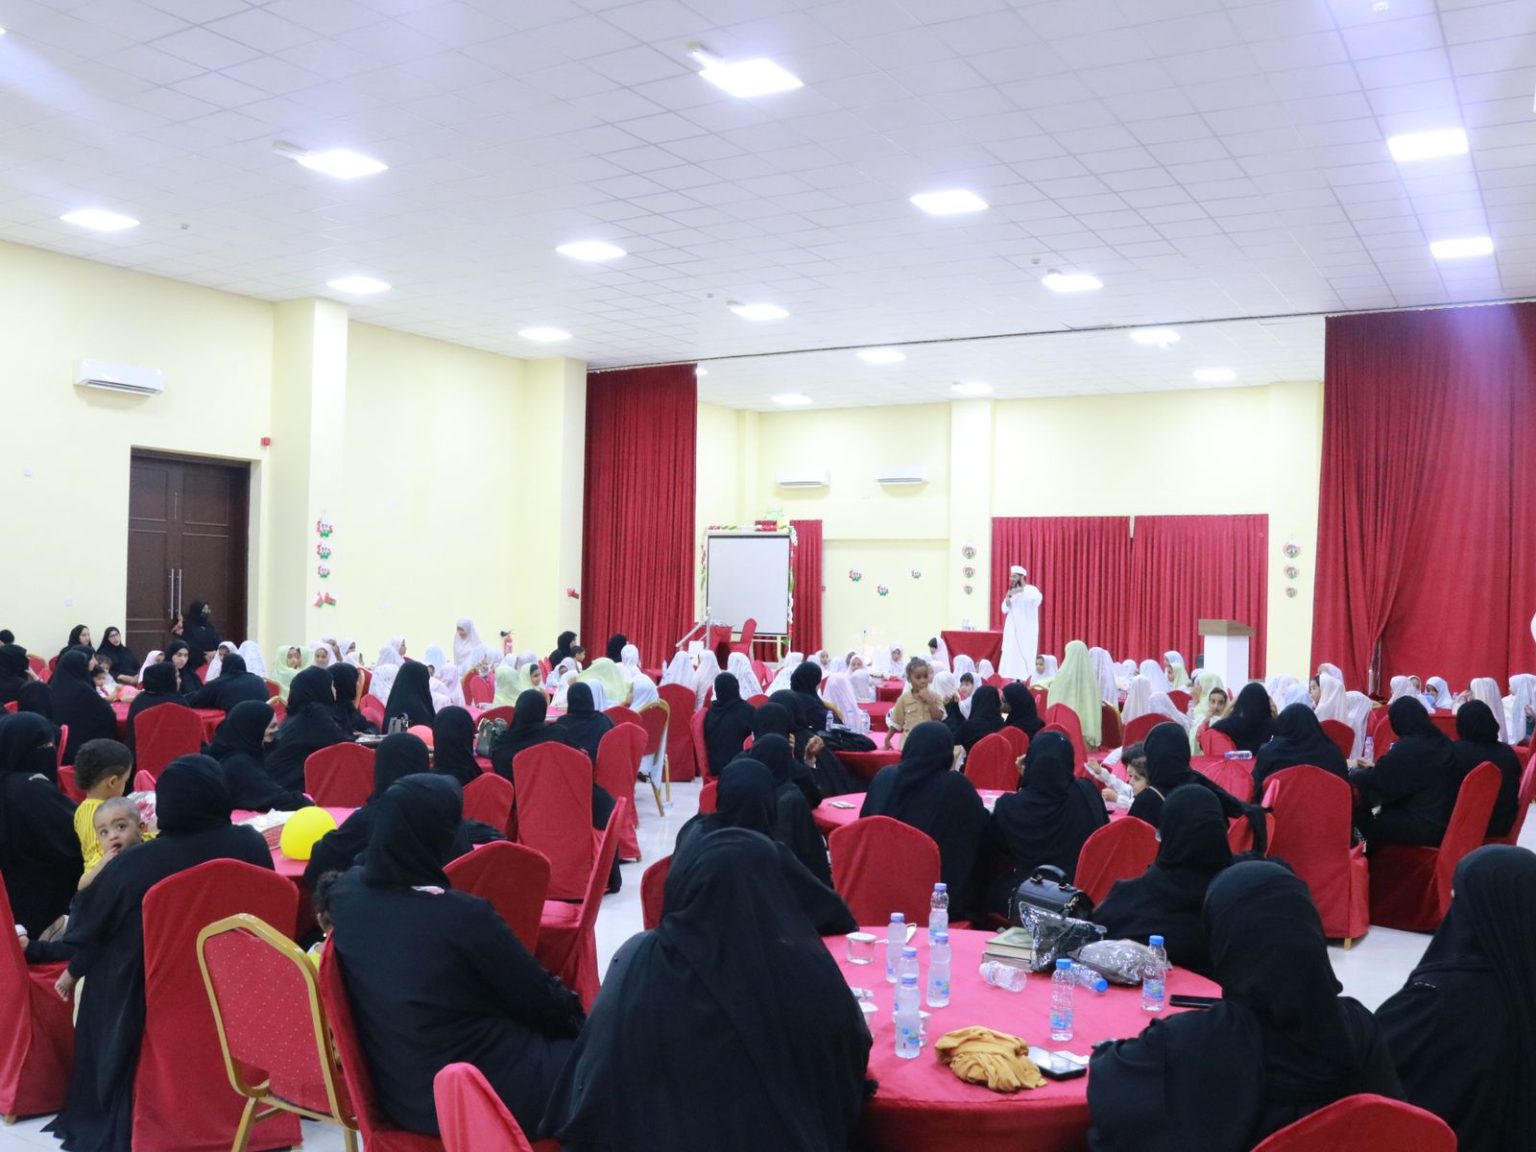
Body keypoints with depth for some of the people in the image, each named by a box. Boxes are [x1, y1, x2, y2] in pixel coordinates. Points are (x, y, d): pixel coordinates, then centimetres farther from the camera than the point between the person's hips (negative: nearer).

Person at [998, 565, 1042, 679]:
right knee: (1011, 656, 2)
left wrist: (1021, 590, -30)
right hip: (1012, 630, 6)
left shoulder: (1031, 589, -6)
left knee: (1026, 656, -10)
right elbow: (1005, 609, 9)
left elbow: (1038, 597, -29)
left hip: (1026, 630, -6)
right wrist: (1008, 597, -9)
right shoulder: (1011, 592, 13)